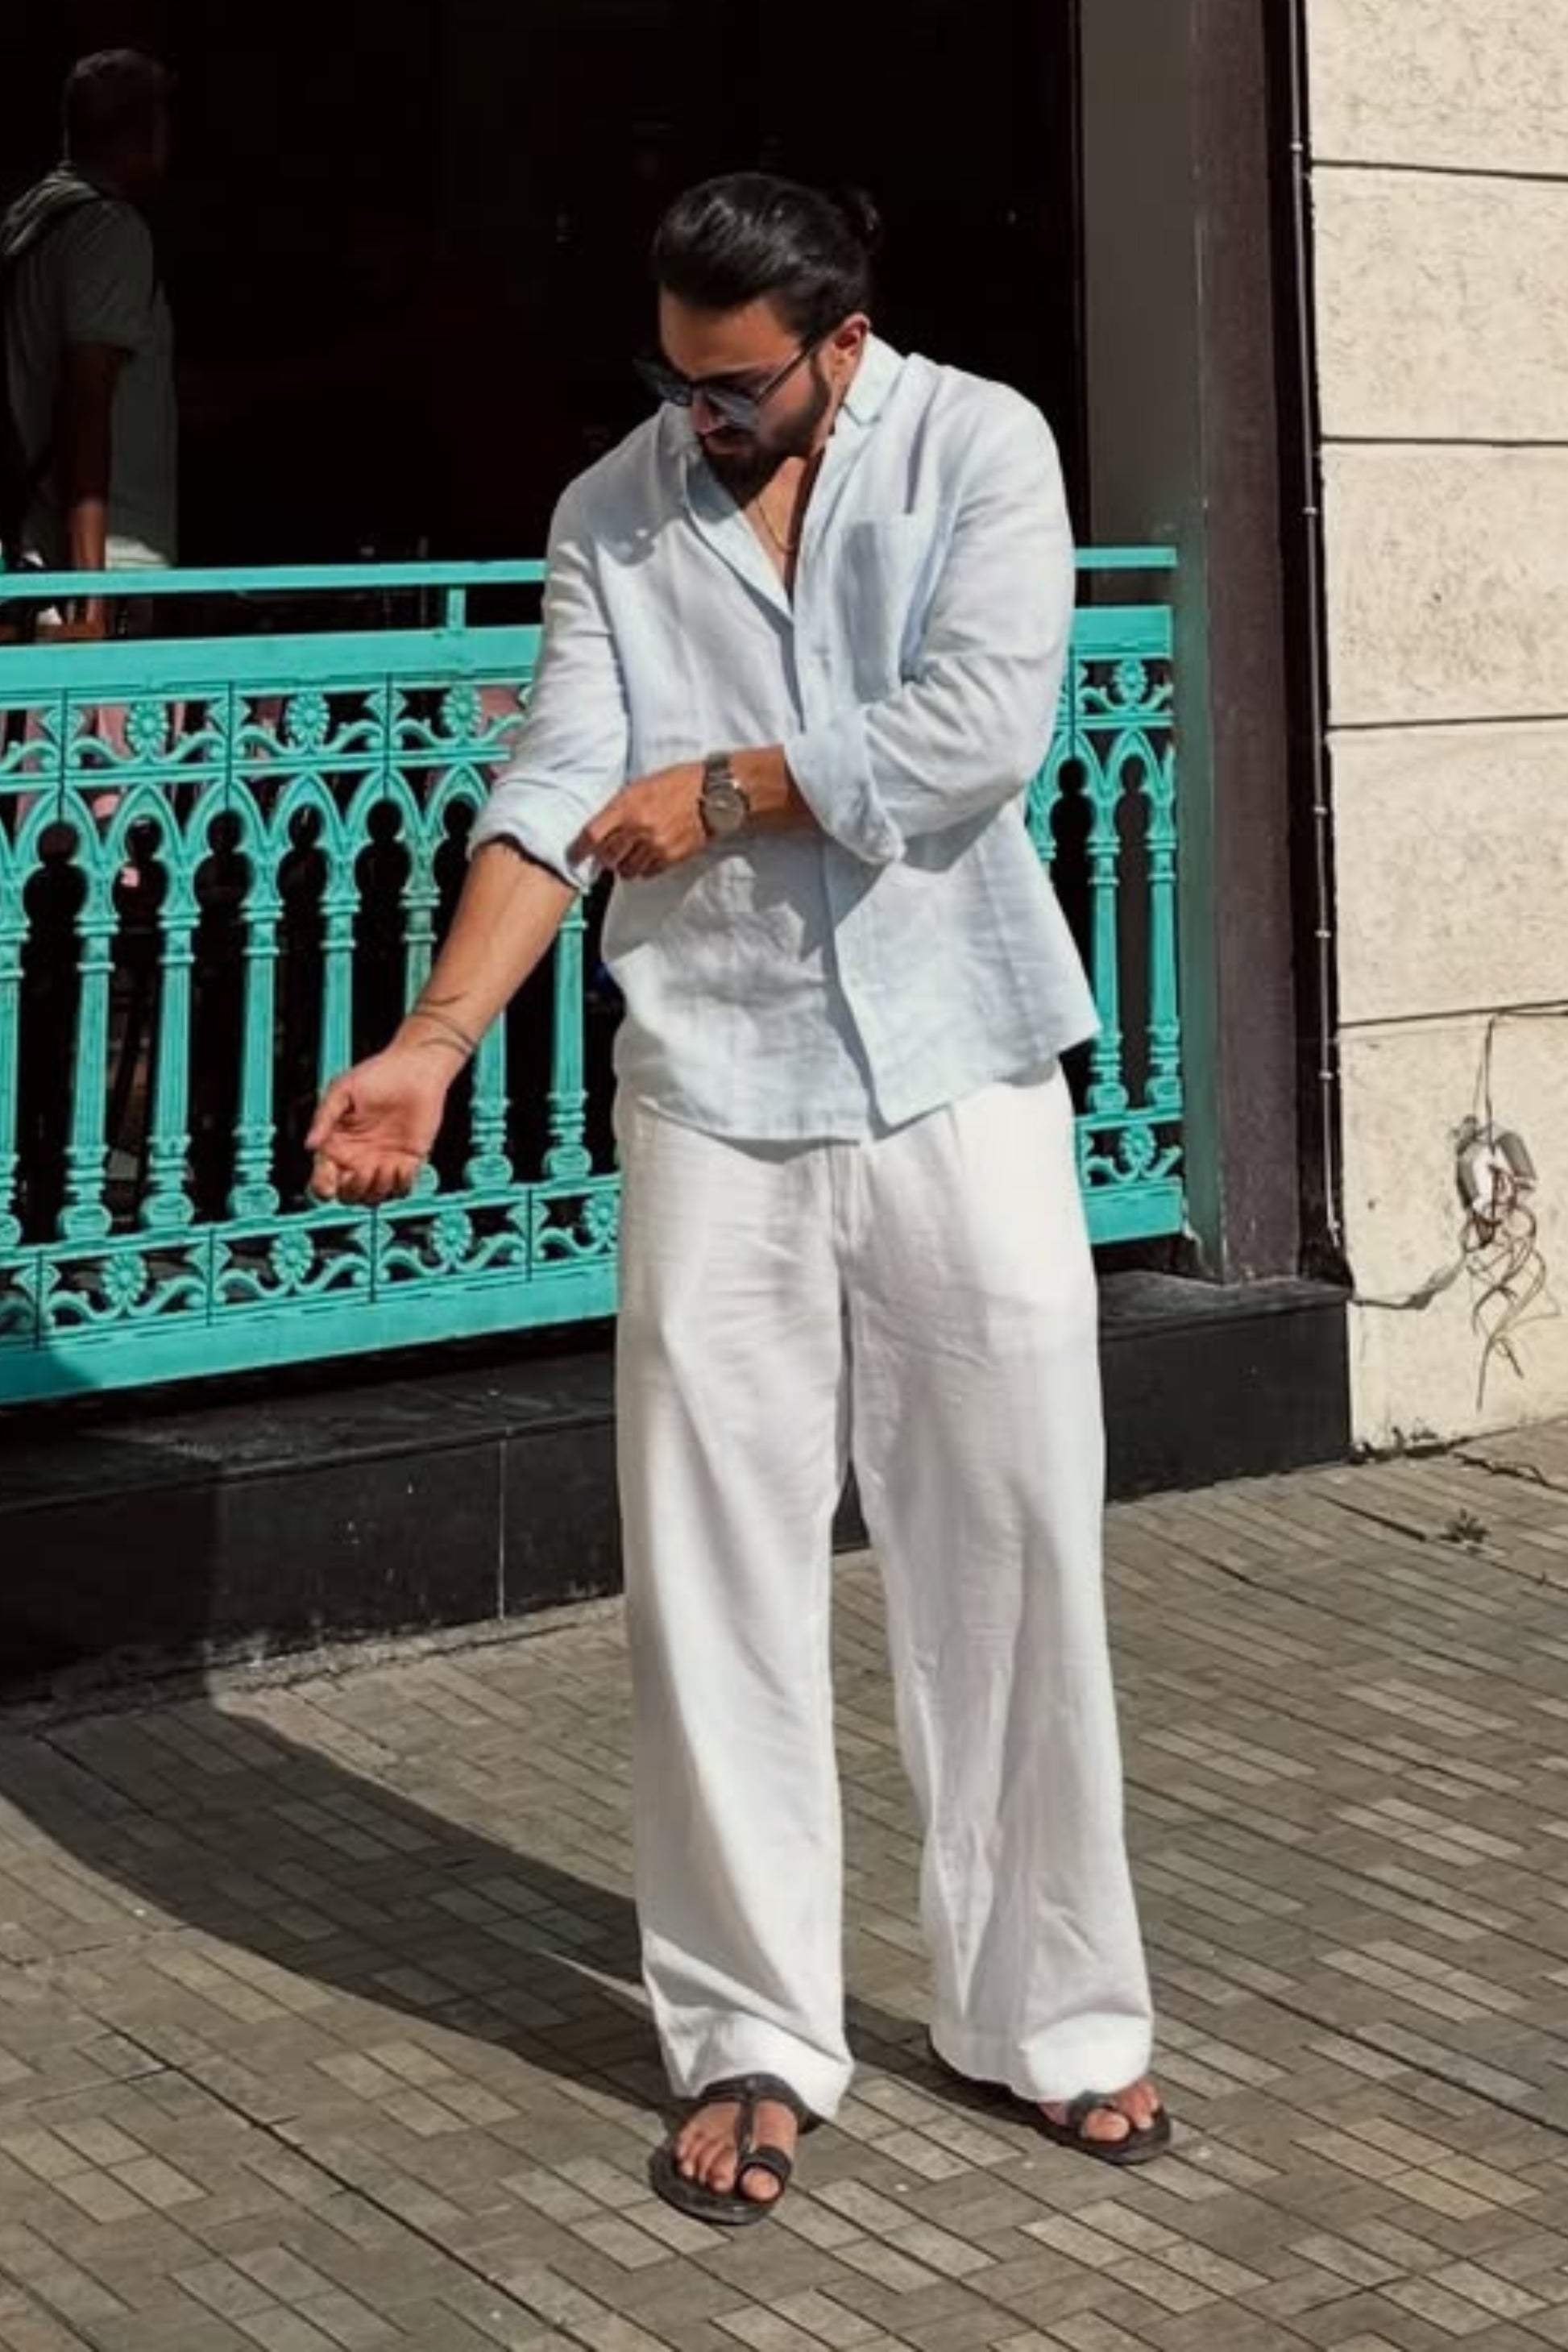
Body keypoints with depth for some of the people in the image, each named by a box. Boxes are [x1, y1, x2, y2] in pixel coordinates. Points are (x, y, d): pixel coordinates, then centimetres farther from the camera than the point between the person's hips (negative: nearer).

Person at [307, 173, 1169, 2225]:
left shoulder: (981, 446, -2)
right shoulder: (610, 513, 5)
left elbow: (983, 729, -16)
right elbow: (558, 796, -4)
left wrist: (724, 788, -7)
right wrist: (437, 1037, -18)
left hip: (958, 1078, -2)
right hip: (713, 1092, 2)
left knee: (1013, 1555, 4)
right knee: (713, 1578, 2)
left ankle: (1052, 2012, 19)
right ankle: (753, 2036, 15)